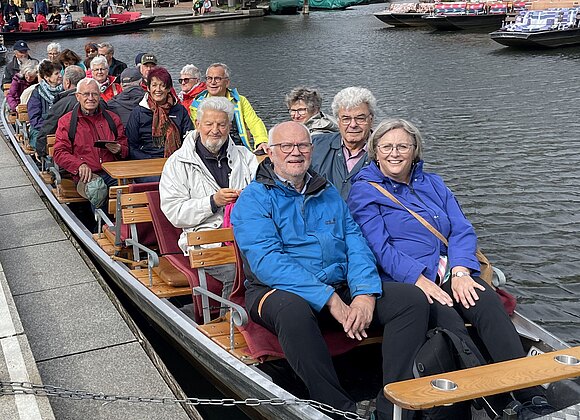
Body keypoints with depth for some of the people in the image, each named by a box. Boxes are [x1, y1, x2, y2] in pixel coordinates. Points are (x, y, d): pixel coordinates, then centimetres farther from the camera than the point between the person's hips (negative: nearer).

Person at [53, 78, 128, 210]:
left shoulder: (112, 118, 21)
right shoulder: (66, 121, 13)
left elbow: (125, 148, 25)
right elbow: (60, 153, 4)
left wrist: (118, 150, -1)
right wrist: (80, 165, -14)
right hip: (86, 175, -2)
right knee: (97, 188, -38)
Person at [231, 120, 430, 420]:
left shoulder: (329, 194, 19)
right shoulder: (253, 199, 0)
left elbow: (356, 246, 8)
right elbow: (267, 261, -15)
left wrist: (365, 293, -13)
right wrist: (329, 298, -23)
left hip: (341, 289, 5)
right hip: (280, 291, -5)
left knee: (413, 299, -13)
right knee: (292, 309, -40)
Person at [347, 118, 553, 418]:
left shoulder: (433, 184, 22)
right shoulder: (364, 191, 6)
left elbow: (462, 230, 11)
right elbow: (379, 247, -6)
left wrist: (460, 271, -9)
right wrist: (420, 280, -18)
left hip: (450, 274, 4)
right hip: (403, 281, -4)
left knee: (489, 304, -26)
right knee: (448, 322, -32)